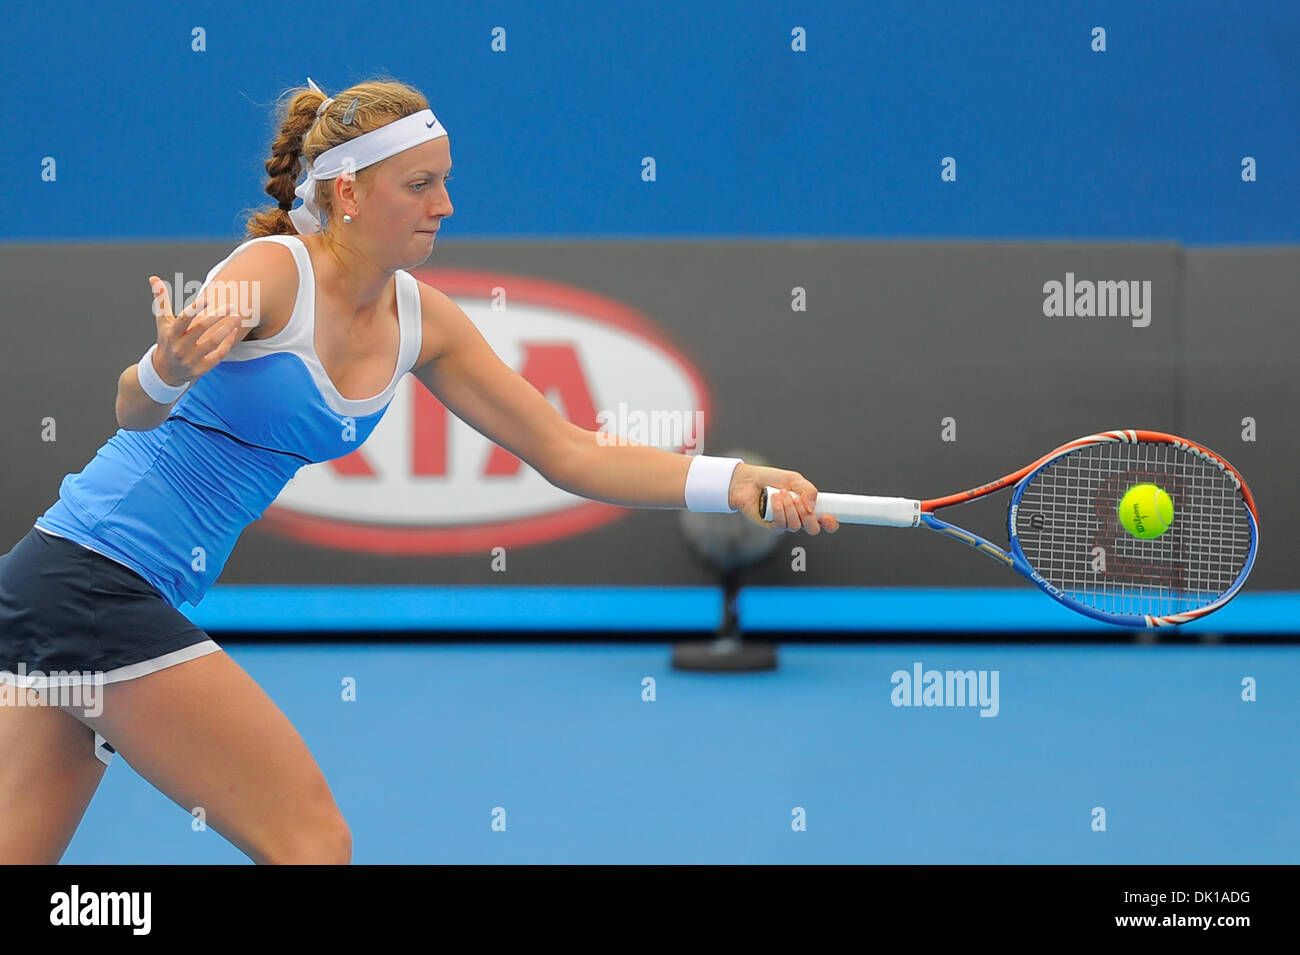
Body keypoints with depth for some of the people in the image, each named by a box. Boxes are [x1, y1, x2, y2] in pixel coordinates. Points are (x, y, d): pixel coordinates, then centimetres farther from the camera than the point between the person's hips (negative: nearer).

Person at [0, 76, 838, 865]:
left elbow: (570, 453, 9)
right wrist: (169, 369, -50)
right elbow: (135, 410, -27)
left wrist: (733, 481, -2)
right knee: (312, 841, -8)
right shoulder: (272, 272, -15)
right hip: (94, 577, -8)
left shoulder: (421, 323, 7)